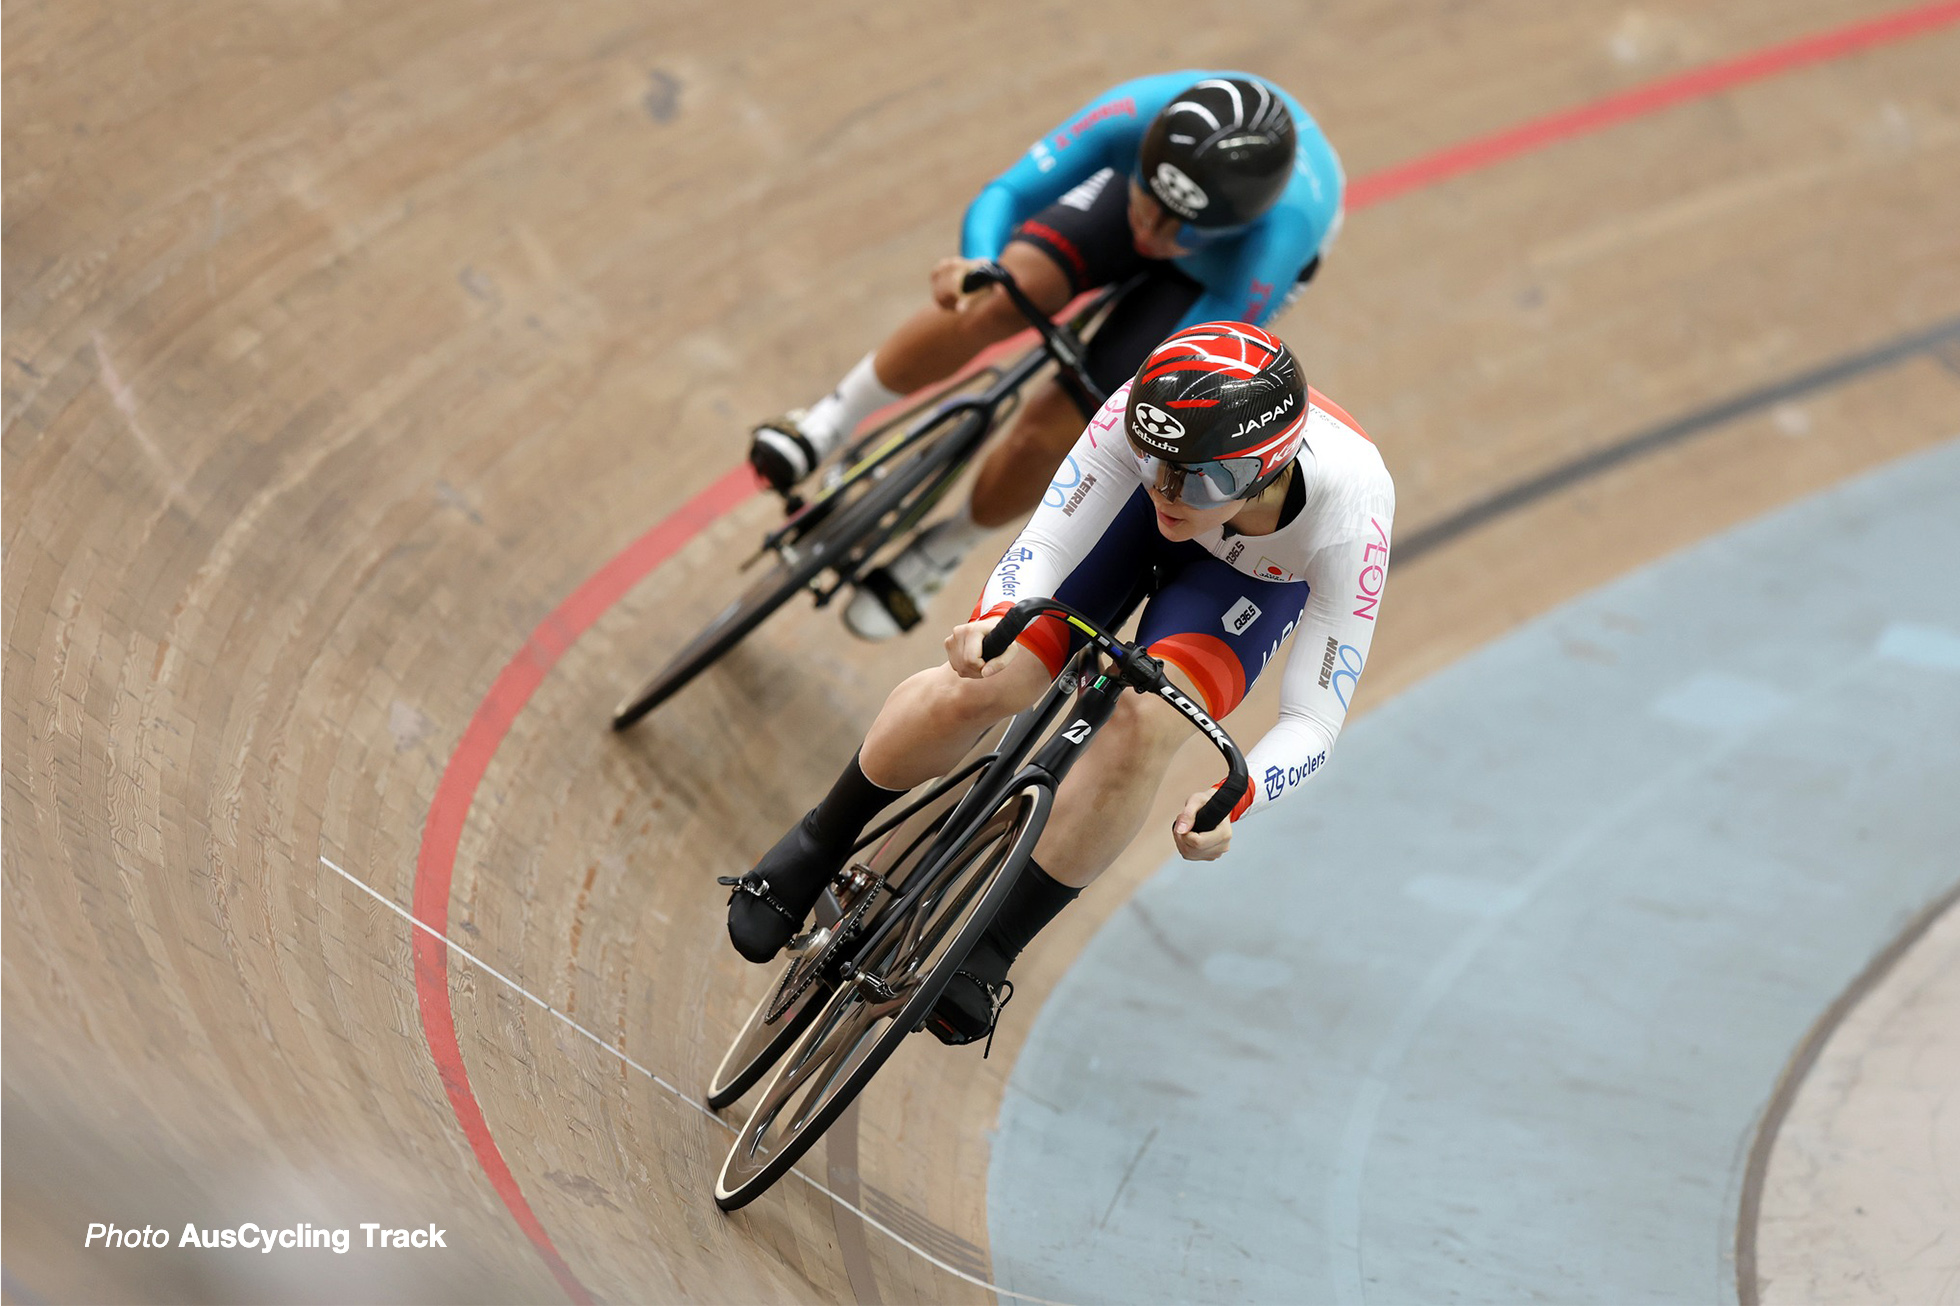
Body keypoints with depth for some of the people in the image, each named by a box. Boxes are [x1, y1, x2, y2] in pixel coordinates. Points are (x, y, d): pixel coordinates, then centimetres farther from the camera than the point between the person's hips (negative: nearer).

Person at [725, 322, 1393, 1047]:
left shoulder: (1352, 516, -40)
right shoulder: (1139, 415, -40)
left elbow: (1313, 722, -34)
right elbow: (1042, 548, -31)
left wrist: (1230, 800, -53)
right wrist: (994, 621, -54)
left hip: (1262, 575, -1)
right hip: (1130, 522, 1)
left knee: (1142, 726, -28)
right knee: (980, 683, -19)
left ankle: (989, 952, -9)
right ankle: (815, 847, 8)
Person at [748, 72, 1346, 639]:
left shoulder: (1278, 234, -46)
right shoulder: (1136, 112, -40)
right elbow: (1006, 193, -31)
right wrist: (978, 265, -50)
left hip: (1221, 276, -2)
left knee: (1047, 430, -15)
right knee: (1000, 297, -26)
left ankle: (943, 550, 16)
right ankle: (833, 419, -1)